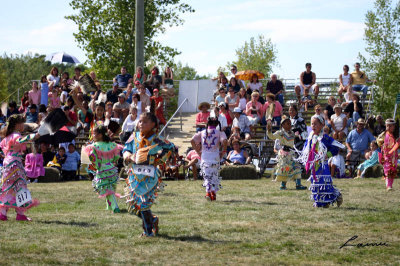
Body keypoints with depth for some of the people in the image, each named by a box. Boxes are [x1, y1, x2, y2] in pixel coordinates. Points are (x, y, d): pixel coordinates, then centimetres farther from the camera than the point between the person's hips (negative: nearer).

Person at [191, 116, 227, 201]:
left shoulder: (202, 132, 9)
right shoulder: (219, 132, 1)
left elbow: (192, 141, 0)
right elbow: (224, 141, -17)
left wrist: (198, 151, 6)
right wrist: (223, 152, -5)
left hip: (204, 157, 1)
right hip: (215, 157, -1)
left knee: (207, 176, 5)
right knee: (215, 175, 12)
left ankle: (208, 192, -13)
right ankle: (214, 192, 6)